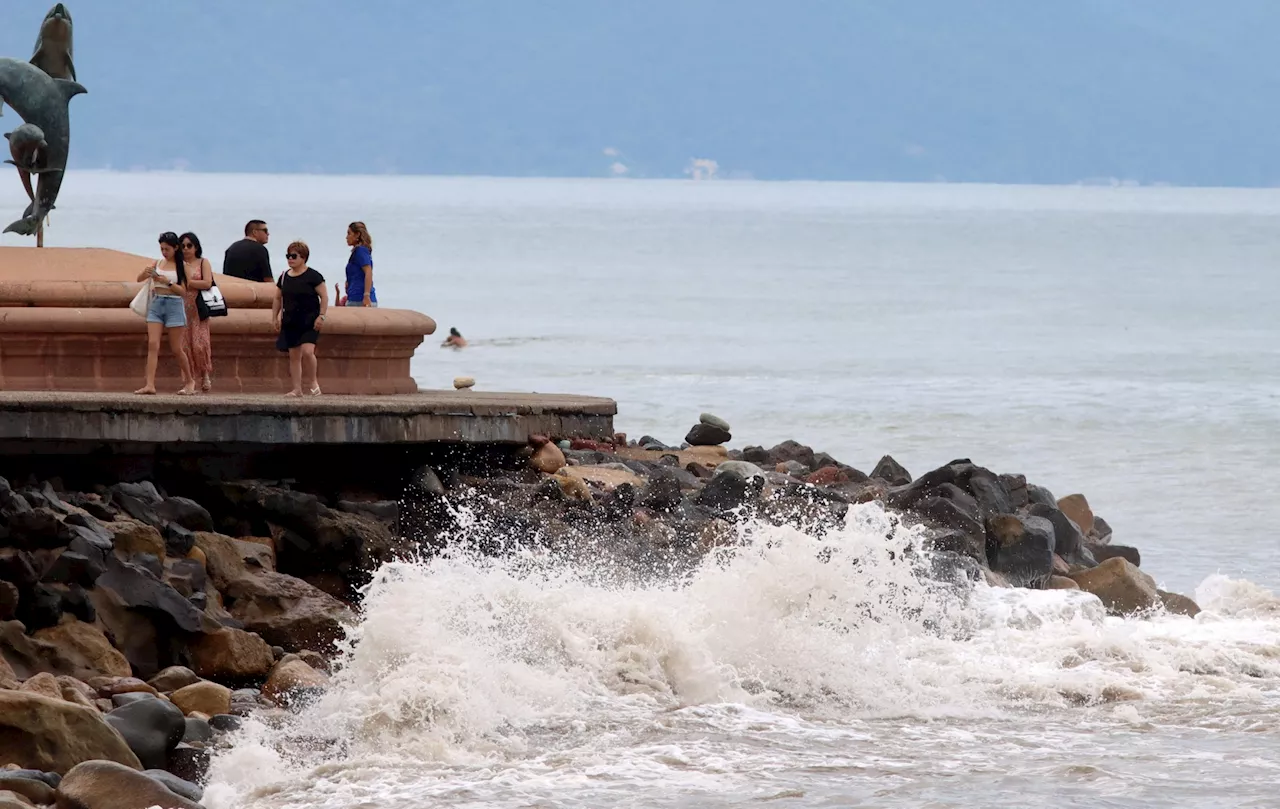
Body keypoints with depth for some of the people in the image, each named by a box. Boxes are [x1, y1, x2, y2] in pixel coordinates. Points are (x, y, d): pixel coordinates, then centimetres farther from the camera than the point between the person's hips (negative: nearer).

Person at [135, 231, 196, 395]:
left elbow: (183, 291, -5)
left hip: (174, 305, -3)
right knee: (153, 345, -9)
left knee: (176, 349, 3)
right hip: (156, 304, 3)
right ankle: (150, 385, -15)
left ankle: (189, 380, 23)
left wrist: (167, 282, -18)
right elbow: (139, 278, 5)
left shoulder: (181, 266, 0)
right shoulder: (157, 264, 10)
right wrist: (146, 272, -16)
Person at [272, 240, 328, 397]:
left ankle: (313, 383, 1)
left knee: (307, 351, -18)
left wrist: (321, 316, -14)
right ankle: (297, 389, 9)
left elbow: (324, 297, -6)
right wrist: (275, 317, 11)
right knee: (294, 354, 4)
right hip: (290, 322, 5)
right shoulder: (284, 277, 10)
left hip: (309, 321, -5)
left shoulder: (313, 276, -6)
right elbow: (278, 299, 18)